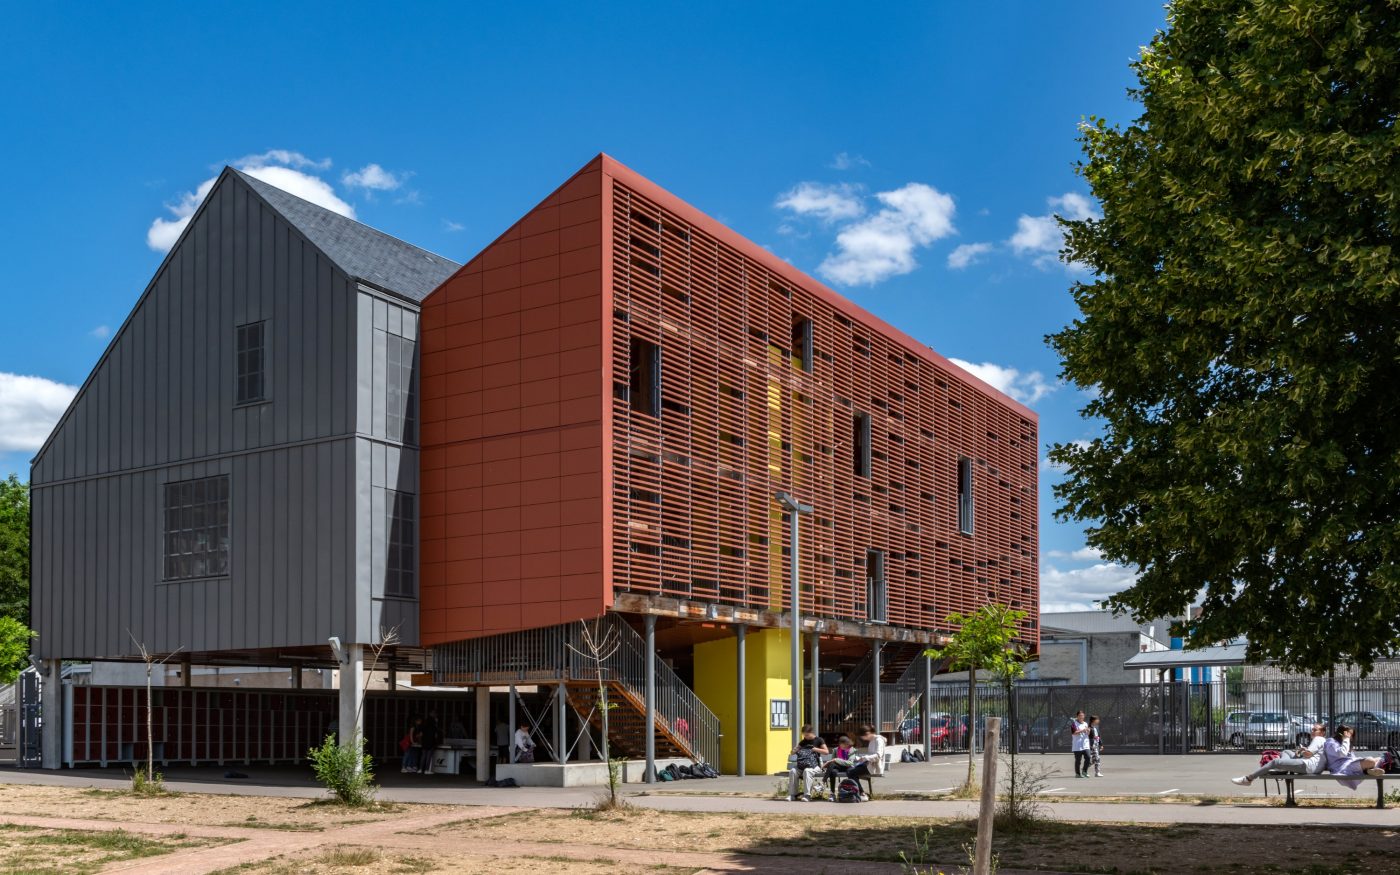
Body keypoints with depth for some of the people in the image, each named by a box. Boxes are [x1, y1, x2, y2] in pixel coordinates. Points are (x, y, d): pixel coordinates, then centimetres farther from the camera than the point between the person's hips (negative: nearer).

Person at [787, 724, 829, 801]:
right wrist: (795, 750, -6)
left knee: (807, 771, -39)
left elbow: (826, 751, -7)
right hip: (803, 765, 5)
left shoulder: (819, 740, 2)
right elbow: (793, 752, 19)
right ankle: (792, 794, -22)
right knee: (792, 771, -25)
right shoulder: (803, 742, 16)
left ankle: (807, 795, -37)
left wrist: (815, 749, -16)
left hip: (815, 765, -5)